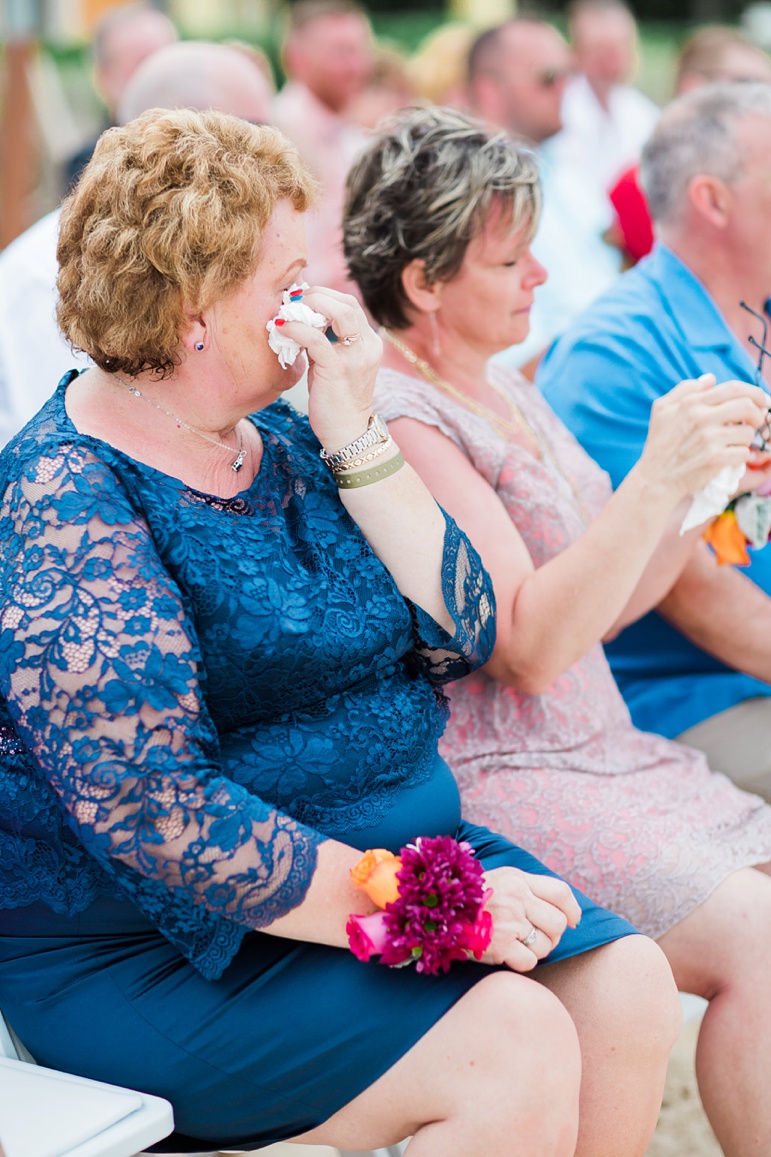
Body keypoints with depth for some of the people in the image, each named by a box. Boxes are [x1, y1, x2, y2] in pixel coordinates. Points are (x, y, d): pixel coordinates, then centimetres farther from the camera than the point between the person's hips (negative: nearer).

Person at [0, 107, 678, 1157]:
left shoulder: (277, 439, 7)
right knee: (513, 1050, -23)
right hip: (154, 955, -7)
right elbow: (157, 819, -24)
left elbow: (462, 635, 2)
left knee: (625, 983, -10)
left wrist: (355, 438, -8)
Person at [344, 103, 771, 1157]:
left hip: (600, 749, 9)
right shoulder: (398, 417, -13)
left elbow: (604, 600, 15)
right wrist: (655, 483, -24)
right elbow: (532, 645, -19)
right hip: (490, 784, -9)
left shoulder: (505, 390, 14)